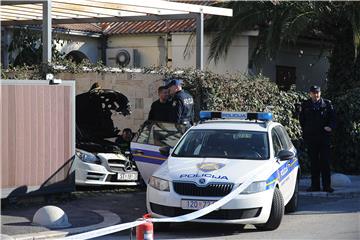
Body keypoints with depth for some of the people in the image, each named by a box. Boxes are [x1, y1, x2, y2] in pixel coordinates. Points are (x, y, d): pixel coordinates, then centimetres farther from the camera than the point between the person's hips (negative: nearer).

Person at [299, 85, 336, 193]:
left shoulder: (327, 104, 5)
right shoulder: (305, 105, 6)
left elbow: (332, 118, 7)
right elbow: (301, 120, 14)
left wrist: (330, 127, -11)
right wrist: (305, 131, 5)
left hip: (324, 136, -1)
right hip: (310, 137, 1)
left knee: (325, 161, -1)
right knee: (313, 162, 5)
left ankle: (327, 186, 2)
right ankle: (315, 185, 11)